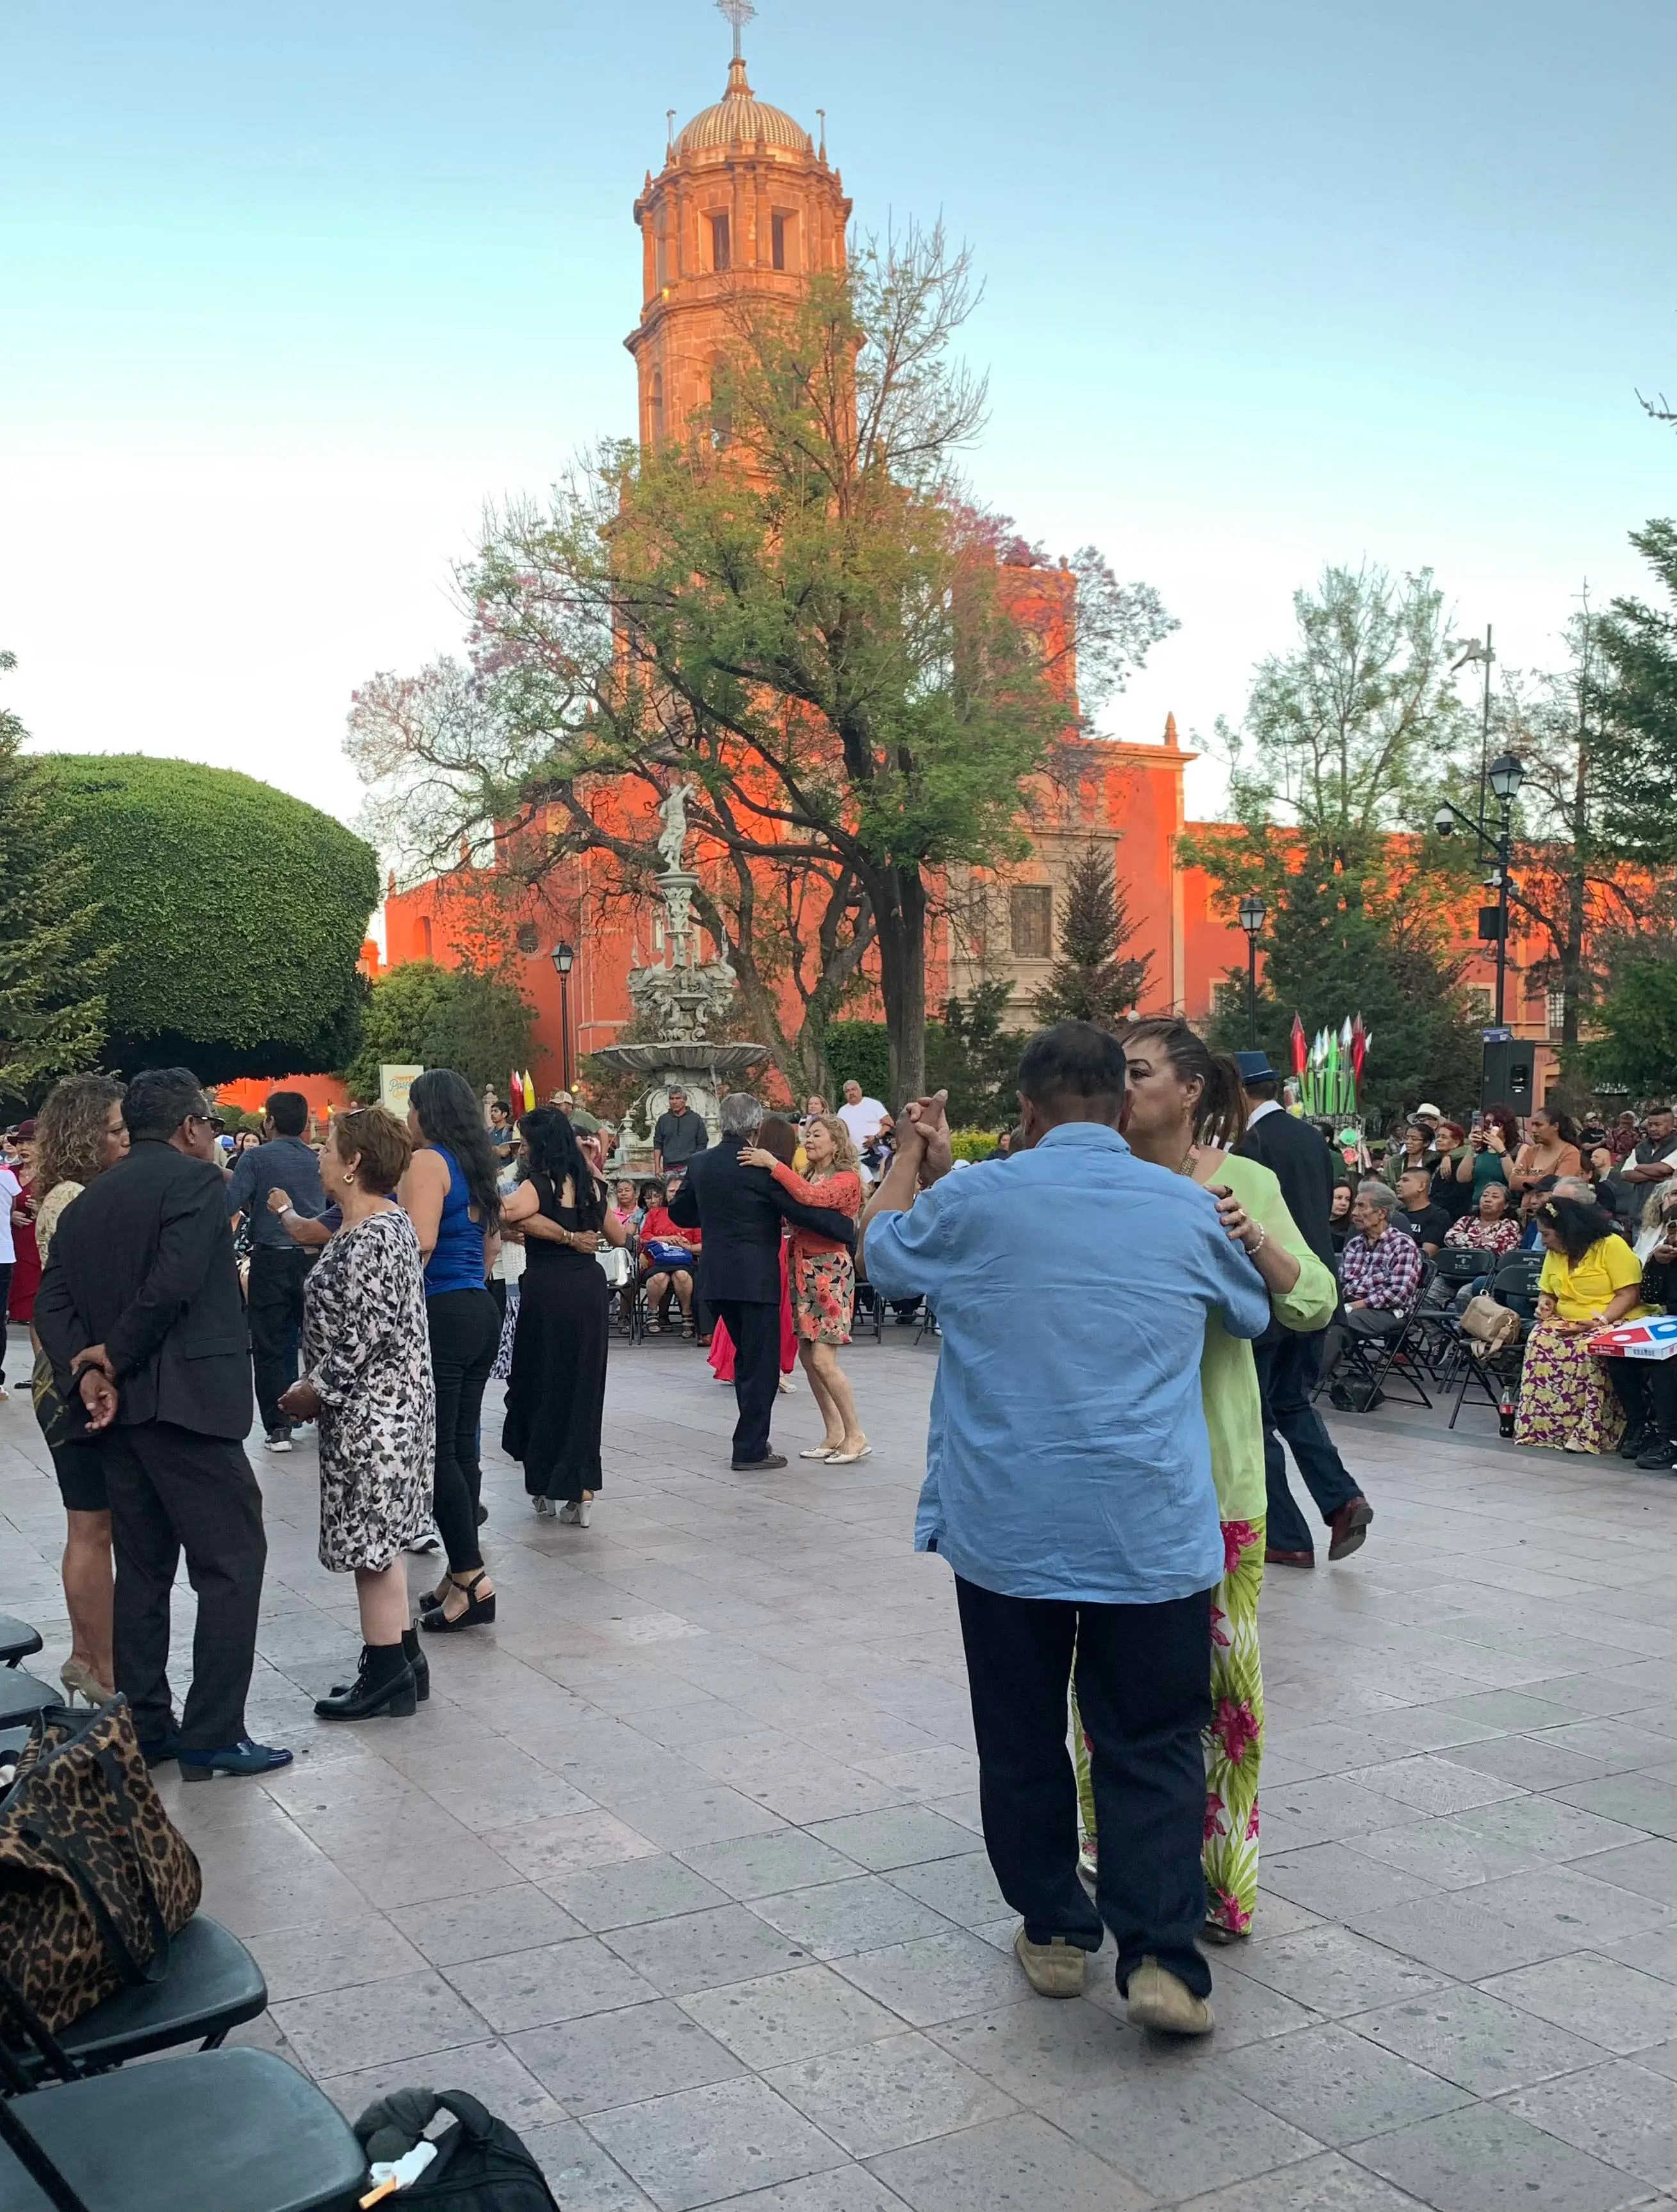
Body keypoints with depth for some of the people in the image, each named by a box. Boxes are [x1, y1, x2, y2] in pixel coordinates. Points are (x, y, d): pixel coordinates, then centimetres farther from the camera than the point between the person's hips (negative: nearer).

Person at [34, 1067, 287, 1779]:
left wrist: (85, 1373, -7)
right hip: (186, 1400, -8)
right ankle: (213, 1733, -3)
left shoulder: (87, 1201, 15)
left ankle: (144, 1727, 19)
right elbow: (173, 1285, -20)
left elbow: (52, 1301, 5)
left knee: (143, 1568, 15)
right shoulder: (196, 1179, -8)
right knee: (231, 1564, -2)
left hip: (117, 1407, 8)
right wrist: (116, 1358, -8)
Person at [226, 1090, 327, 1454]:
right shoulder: (318, 1160, 5)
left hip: (271, 1260, -4)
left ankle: (278, 1428, 1)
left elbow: (229, 1206, -14)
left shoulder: (256, 1158, -7)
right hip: (313, 1257, 4)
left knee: (270, 1346, 2)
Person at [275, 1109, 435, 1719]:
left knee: (371, 1539, -2)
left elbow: (367, 1332, -22)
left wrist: (318, 1390, -12)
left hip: (372, 1410, -10)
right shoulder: (382, 1222, 12)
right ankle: (402, 1661, 25)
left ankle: (387, 1678, 7)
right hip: (379, 1404, 10)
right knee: (379, 1539, 16)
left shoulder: (372, 1236, -19)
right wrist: (318, 1385, 12)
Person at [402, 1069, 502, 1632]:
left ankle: (470, 1579, -4)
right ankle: (461, 1573, 17)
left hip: (440, 1313, -9)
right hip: (481, 1310, 9)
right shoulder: (476, 1164, 16)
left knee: (436, 1449, -4)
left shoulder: (427, 1162, -10)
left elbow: (419, 1243, -21)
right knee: (461, 1445, 12)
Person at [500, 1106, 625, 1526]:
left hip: (549, 1291, -5)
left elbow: (506, 1214, -31)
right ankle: (581, 1490, 8)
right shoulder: (590, 1184, 8)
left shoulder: (539, 1185, -11)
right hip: (591, 1288, 6)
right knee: (584, 1385, 10)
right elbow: (619, 1237, 20)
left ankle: (548, 1487, 17)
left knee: (544, 1383, 9)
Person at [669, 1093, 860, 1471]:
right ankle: (750, 1449, 4)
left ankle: (753, 1439, 24)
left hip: (715, 1278, 7)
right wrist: (852, 1231, -6)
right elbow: (803, 1210, -14)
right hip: (755, 1278, -7)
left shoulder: (699, 1163, 5)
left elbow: (679, 1213, 17)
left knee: (746, 1357, 19)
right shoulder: (763, 1165, -14)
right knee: (760, 1363, 2)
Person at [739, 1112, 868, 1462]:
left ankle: (855, 1436, 0)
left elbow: (812, 1197, -28)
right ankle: (834, 1433, 17)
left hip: (831, 1271, -8)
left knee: (822, 1359, -11)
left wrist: (773, 1164, -27)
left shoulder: (847, 1178, -9)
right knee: (807, 1356, 8)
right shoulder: (809, 1177, 15)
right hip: (803, 1269, 8)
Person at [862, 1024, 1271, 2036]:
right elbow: (1256, 1312, 20)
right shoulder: (1189, 1208, 0)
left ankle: (1055, 1933, 26)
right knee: (1153, 1745, 9)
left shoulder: (975, 1199, -4)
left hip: (1005, 1528, 0)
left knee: (1023, 1742, 15)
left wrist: (914, 1156, 32)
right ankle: (1160, 1955, 2)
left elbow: (882, 1251, 16)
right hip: (1150, 1529, 0)